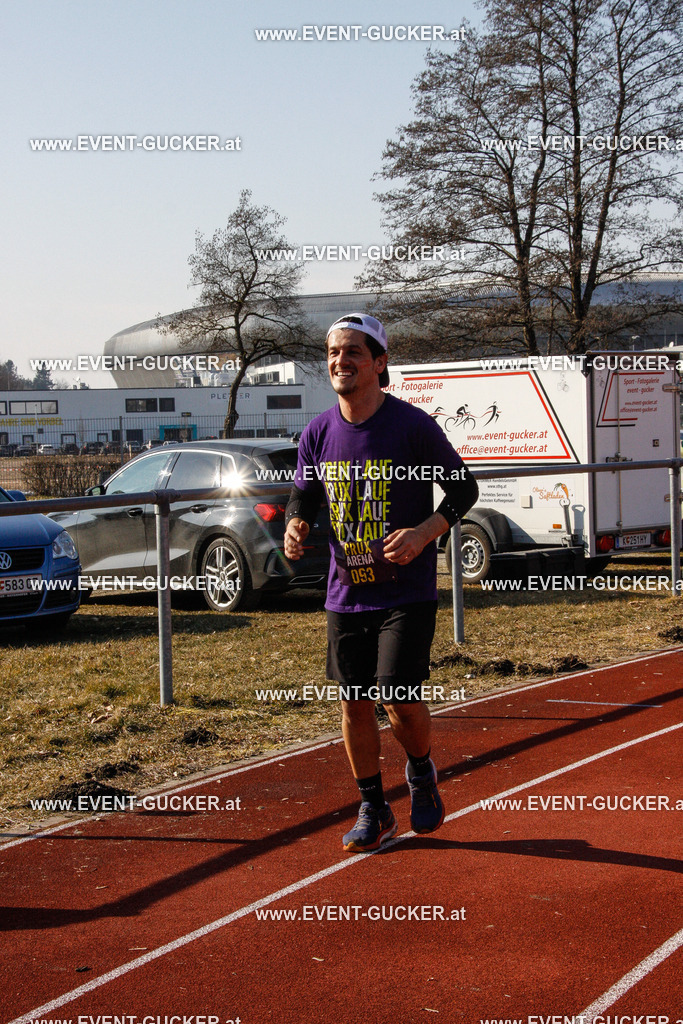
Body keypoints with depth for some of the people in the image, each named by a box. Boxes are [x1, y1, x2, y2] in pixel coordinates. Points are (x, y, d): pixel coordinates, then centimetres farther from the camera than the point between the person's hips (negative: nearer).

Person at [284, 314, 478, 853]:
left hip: (408, 592, -4)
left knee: (400, 700, -11)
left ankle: (422, 772, 23)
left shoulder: (414, 426, -11)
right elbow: (303, 498, 14)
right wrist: (296, 527, -9)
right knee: (354, 703, 7)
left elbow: (465, 488, -2)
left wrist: (424, 533, -18)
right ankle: (374, 812, 23)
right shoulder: (318, 433, 1)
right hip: (346, 594, 4)